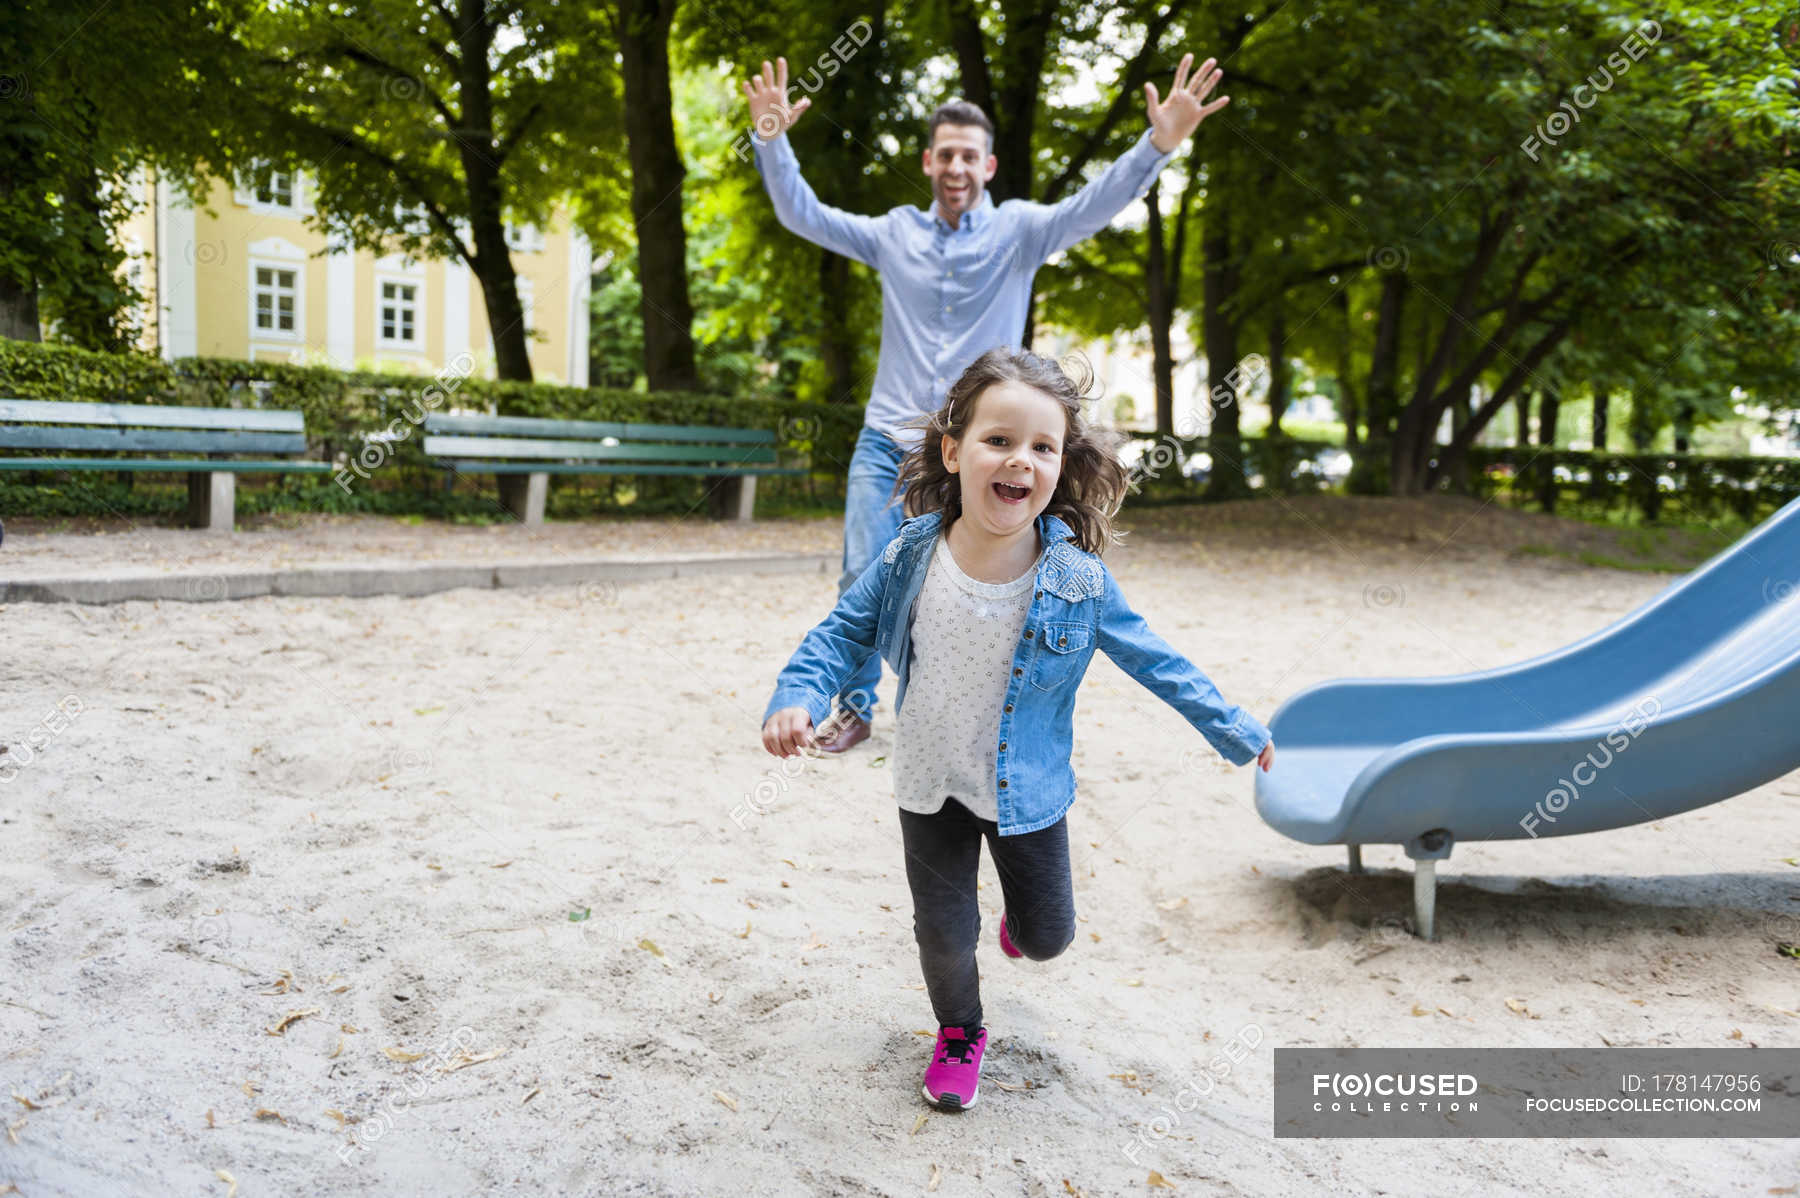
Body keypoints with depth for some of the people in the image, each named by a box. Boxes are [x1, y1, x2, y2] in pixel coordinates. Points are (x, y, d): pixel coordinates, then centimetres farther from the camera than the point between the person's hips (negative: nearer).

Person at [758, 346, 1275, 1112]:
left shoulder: (1077, 581, -19)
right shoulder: (909, 560, -17)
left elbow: (1151, 659, -5)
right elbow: (844, 632, -4)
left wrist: (1232, 730, 2)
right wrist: (797, 697, -20)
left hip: (1028, 793, 0)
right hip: (931, 788, 0)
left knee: (1048, 936, 16)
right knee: (943, 934, 10)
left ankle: (1021, 918, 55)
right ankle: (958, 1035, 42)